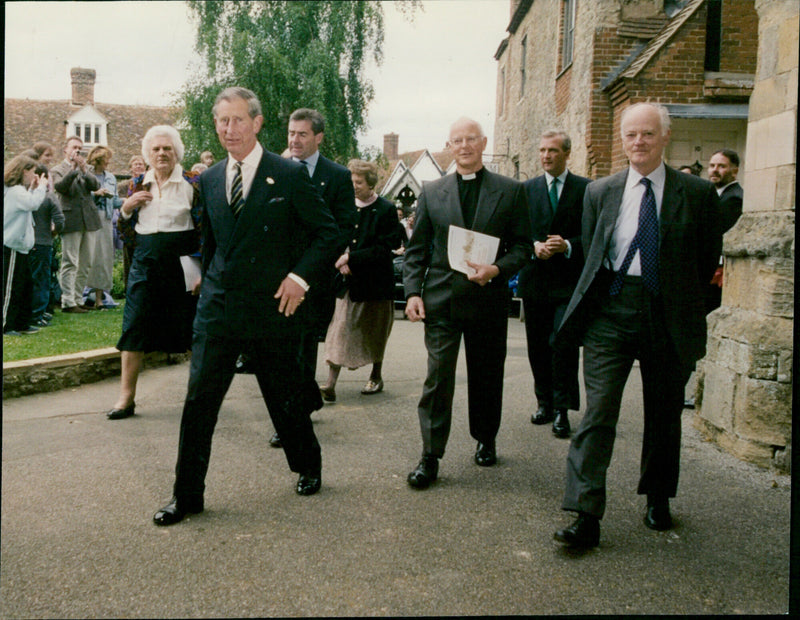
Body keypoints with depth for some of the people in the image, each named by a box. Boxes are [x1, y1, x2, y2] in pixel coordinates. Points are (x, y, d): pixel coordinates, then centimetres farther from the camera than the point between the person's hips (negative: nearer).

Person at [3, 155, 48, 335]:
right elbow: (33, 203, -28)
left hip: (19, 245, 11)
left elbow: (28, 203, 19)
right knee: (11, 288, -4)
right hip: (11, 247, -11)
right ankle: (6, 325, 2)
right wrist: (41, 187, -14)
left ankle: (22, 324, 22)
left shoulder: (18, 190, 16)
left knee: (26, 286, 15)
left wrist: (32, 188, 12)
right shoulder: (14, 190, -16)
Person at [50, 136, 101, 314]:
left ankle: (78, 299, 17)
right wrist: (73, 169, -22)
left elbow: (95, 185, -1)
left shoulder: (87, 169, 16)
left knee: (86, 264, 8)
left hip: (89, 219, 5)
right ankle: (68, 302, -2)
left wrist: (84, 170, -17)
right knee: (70, 264, -5)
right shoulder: (58, 170, 3)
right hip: (71, 220, -5)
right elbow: (59, 187, -15)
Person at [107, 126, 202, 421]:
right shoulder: (138, 184, 10)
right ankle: (126, 397, 8)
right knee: (135, 326, 0)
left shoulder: (192, 183, -2)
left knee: (189, 327, 4)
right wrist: (127, 208, -6)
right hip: (145, 262, 3)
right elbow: (126, 231, 14)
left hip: (181, 261, -3)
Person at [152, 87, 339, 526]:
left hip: (273, 307, -3)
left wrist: (300, 277, -12)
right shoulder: (209, 180, 9)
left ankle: (308, 466, 36)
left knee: (286, 395, 11)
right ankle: (187, 495, 11)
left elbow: (326, 232, -2)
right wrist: (210, 283, 14)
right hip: (218, 308, 3)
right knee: (199, 399, -1)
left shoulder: (289, 175, -5)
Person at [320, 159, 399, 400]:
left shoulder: (385, 210, -7)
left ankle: (376, 376, 31)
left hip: (375, 283, -3)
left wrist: (351, 259, -18)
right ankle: (331, 384, -7)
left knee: (375, 333, 11)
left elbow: (384, 249, -13)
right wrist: (342, 262, -8)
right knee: (340, 330, -5)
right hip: (348, 281, 3)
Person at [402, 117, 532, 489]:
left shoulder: (510, 191, 5)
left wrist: (497, 269, -15)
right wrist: (412, 291, -3)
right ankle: (430, 457, 4)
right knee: (438, 378, -4)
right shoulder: (432, 192, 8)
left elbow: (522, 245, 4)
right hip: (441, 300, 0)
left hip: (488, 299, 0)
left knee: (487, 377, 12)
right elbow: (416, 249, 8)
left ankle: (485, 441, 34)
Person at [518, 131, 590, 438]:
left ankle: (562, 408, 1)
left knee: (563, 344, -9)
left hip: (570, 281, -3)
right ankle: (545, 402, 23)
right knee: (537, 346, 10)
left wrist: (568, 246, -17)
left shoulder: (586, 189, 2)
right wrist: (534, 246, -10)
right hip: (535, 280, 4)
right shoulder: (527, 189, 11)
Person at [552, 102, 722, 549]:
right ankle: (587, 517, -5)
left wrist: (681, 302, 10)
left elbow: (708, 259, 9)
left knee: (664, 415, 13)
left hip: (668, 319, 0)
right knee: (598, 412, -7)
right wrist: (599, 299, 11)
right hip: (611, 314, 0)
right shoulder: (600, 192, 6)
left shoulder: (698, 194, 2)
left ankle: (658, 500, 34)